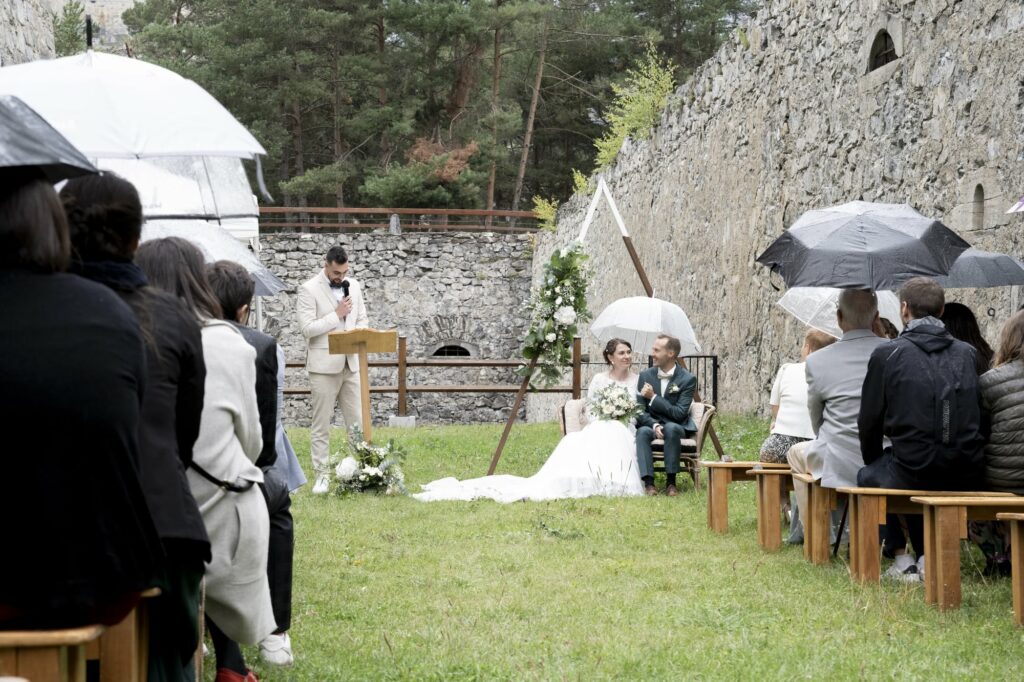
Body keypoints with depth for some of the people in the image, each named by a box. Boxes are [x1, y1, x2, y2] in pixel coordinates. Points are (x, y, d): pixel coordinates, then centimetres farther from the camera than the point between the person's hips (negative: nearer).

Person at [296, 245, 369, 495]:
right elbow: (307, 327, -13)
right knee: (321, 424, 2)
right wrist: (337, 315, -13)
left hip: (351, 362, 5)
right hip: (324, 364, -5)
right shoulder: (309, 289, -6)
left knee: (358, 420, 4)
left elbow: (362, 320, 17)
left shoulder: (353, 286, 10)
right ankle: (322, 475, 7)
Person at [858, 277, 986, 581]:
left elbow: (870, 421, 4)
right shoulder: (968, 354, 9)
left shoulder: (886, 354, -2)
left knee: (867, 476, 27)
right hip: (966, 476, 4)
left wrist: (873, 462, 23)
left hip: (913, 475, -4)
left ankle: (902, 558, 18)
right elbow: (976, 416, 16)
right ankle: (926, 555, 27)